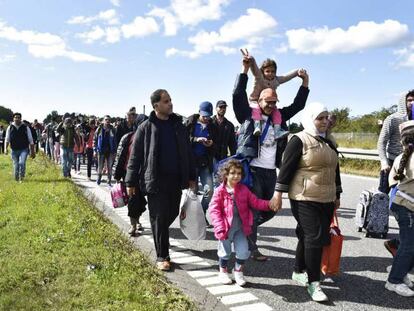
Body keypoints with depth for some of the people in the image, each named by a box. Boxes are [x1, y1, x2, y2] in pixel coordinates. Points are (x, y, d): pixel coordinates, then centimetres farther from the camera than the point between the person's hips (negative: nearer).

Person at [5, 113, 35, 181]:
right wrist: (6, 148, -12)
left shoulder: (26, 128, -1)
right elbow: (7, 139, 4)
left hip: (24, 150, -2)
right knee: (16, 165, 6)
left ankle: (21, 178, -8)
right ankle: (16, 179, 25)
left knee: (22, 163, -22)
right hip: (14, 150, 2)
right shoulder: (10, 128, 3)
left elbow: (31, 141, 3)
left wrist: (32, 152, 3)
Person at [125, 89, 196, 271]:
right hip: (155, 180, -4)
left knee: (172, 214, 13)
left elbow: (187, 152, 13)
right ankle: (162, 257, 12)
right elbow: (135, 156, -2)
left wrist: (191, 176, 12)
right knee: (159, 218, 1)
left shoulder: (178, 124, 9)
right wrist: (131, 182, -5)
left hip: (176, 179, 4)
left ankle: (160, 237, 42)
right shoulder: (146, 127, -4)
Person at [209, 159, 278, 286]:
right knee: (225, 252, 13)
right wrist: (219, 227, -20)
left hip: (241, 227, 3)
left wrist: (268, 204, -15)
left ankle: (238, 271, 30)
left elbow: (255, 202, 1)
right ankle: (223, 272, 38)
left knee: (243, 251, 4)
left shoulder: (244, 189, 0)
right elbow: (214, 209, -13)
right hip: (226, 228, -3)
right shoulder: (220, 191, -11)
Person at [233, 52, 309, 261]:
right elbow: (238, 95, -8)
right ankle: (252, 248, 12)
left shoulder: (279, 117, 13)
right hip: (253, 169, -6)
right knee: (253, 209, -1)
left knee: (269, 210, 13)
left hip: (271, 171, 6)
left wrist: (305, 82, 7)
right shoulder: (249, 116, 0)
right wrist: (245, 69, -13)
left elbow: (297, 105, 17)